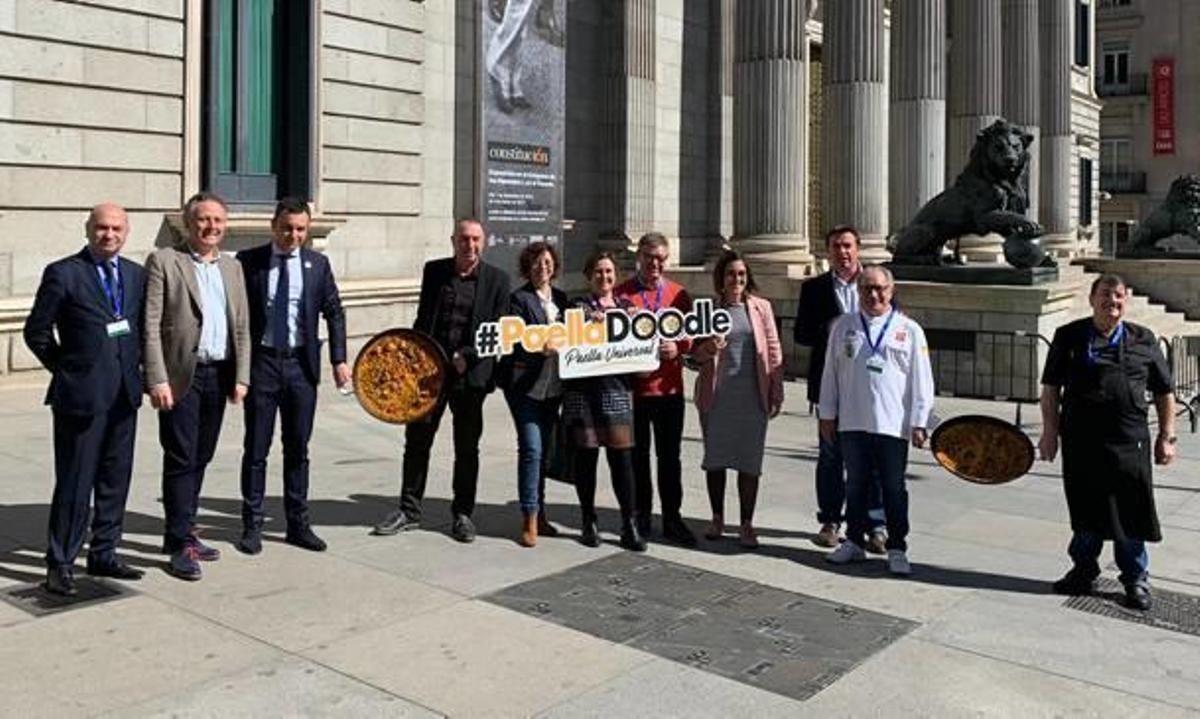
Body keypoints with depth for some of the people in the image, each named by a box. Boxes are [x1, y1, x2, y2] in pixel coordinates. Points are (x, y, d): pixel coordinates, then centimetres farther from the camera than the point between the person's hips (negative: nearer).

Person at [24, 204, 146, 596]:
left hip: (124, 394, 5)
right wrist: (65, 367, 0)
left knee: (116, 480, 12)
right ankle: (60, 563, 11)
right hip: (80, 394, -5)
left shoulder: (136, 274, 10)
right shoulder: (62, 274, -6)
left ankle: (103, 555, 24)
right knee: (74, 483, 0)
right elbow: (37, 331, -2)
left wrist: (135, 367, 9)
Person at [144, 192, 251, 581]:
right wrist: (158, 380, -14)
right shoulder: (163, 261, -2)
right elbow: (151, 326, -8)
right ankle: (181, 545, 4)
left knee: (200, 458, 12)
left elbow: (242, 327, 13)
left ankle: (182, 532, 25)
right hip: (181, 375, -5)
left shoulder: (232, 268, 14)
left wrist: (241, 377, 5)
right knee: (180, 460, -3)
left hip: (220, 375, 5)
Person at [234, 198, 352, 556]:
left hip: (301, 364, 2)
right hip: (261, 362, -2)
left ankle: (298, 524, 20)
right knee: (256, 449, 5)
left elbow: (334, 313, 8)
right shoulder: (248, 261, -1)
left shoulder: (318, 264, 5)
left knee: (298, 449, 10)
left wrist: (339, 359, 0)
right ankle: (252, 525, 16)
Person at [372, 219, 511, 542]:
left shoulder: (497, 280, 0)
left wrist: (467, 357, -13)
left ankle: (462, 514, 19)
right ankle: (409, 510, 17)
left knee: (467, 448, 7)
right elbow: (422, 320, 12)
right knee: (416, 440, 5)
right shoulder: (434, 271, 7)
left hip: (471, 373, -2)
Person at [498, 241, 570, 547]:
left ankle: (538, 513, 22)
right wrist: (538, 347, -29)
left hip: (552, 382, 6)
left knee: (543, 448, 12)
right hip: (525, 382, -6)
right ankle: (530, 519, -3)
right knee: (531, 448, -10)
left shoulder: (560, 297, 16)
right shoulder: (519, 298, -3)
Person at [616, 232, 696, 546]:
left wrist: (678, 347, -11)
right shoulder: (622, 293, 1)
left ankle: (672, 518, 17)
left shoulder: (679, 294, 8)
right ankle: (641, 517, 20)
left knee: (670, 456, 8)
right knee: (638, 456, 9)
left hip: (669, 387, 2)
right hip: (633, 387, -2)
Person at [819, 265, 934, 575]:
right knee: (855, 485, 12)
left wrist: (919, 423, -2)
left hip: (893, 424, -2)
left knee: (893, 489, 4)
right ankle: (854, 541, 25)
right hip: (852, 422, 2)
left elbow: (921, 381, 2)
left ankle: (897, 550, 14)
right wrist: (827, 415, 9)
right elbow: (830, 373, 10)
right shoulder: (843, 326, 8)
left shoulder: (909, 330, 3)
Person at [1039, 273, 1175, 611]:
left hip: (1130, 444, 0)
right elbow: (1051, 388, 6)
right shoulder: (1068, 337, 5)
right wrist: (1050, 430, -1)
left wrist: (1166, 437, 7)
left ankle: (1136, 580, 22)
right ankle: (1084, 572, 27)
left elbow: (1164, 393, 11)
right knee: (1085, 512, 10)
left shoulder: (1143, 340, 7)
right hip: (1080, 441, 0)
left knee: (1131, 513, 5)